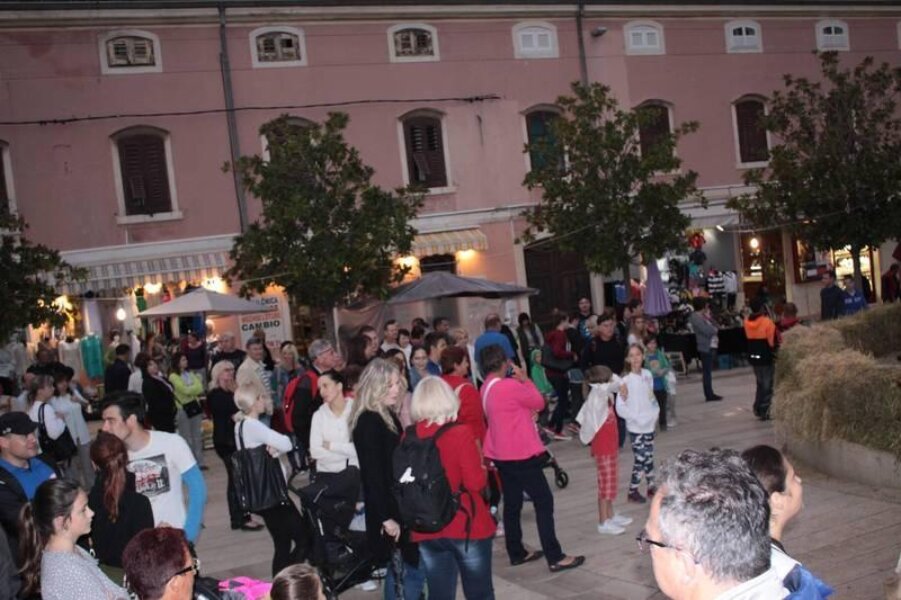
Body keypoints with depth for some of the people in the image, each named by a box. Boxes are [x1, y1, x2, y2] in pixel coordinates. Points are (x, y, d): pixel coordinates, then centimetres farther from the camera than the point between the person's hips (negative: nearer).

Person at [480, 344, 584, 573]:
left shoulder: (486, 388, 7)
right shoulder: (510, 386, -21)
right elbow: (538, 402, -8)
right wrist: (524, 379, 0)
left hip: (502, 454, 9)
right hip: (521, 454, -9)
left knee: (512, 503, 15)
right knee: (544, 501, -2)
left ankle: (516, 553, 23)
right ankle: (555, 558, 0)